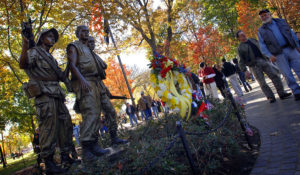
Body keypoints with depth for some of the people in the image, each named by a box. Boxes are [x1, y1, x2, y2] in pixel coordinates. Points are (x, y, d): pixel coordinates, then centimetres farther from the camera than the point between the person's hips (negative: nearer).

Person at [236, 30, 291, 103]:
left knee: (275, 75, -6)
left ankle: (281, 93, -1)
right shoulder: (240, 48, 3)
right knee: (262, 82, -7)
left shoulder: (253, 40, 19)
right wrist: (244, 70, -12)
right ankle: (270, 97, 0)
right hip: (254, 65, -4)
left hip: (263, 61, 5)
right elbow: (242, 61, -1)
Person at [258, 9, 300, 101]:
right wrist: (269, 55, -12)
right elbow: (262, 45, 1)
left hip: (291, 49, 2)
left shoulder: (281, 21, 14)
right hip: (278, 55, -2)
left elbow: (292, 33, 18)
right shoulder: (261, 30, 7)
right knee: (287, 74, -3)